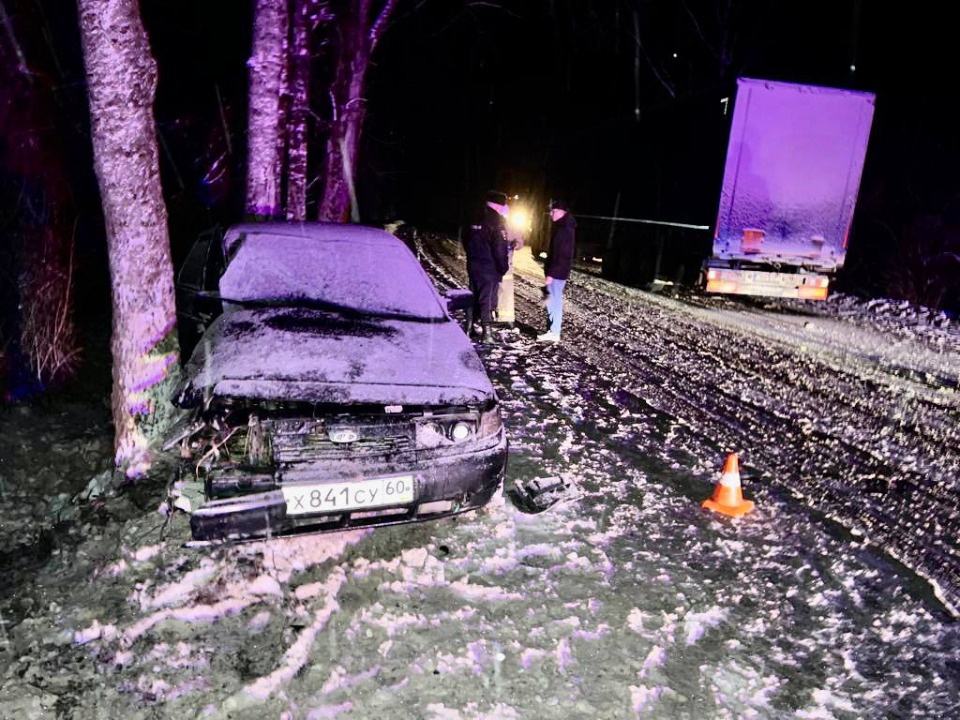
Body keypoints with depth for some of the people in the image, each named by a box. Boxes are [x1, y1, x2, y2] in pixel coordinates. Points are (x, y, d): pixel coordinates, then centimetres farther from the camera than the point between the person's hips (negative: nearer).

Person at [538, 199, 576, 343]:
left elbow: (561, 255, -23)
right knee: (553, 300, 13)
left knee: (554, 301, -7)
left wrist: (551, 273, -24)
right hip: (558, 271, 11)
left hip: (557, 272, -11)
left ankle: (554, 333, -3)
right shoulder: (564, 227, 15)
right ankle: (552, 330, 19)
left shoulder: (564, 229, -18)